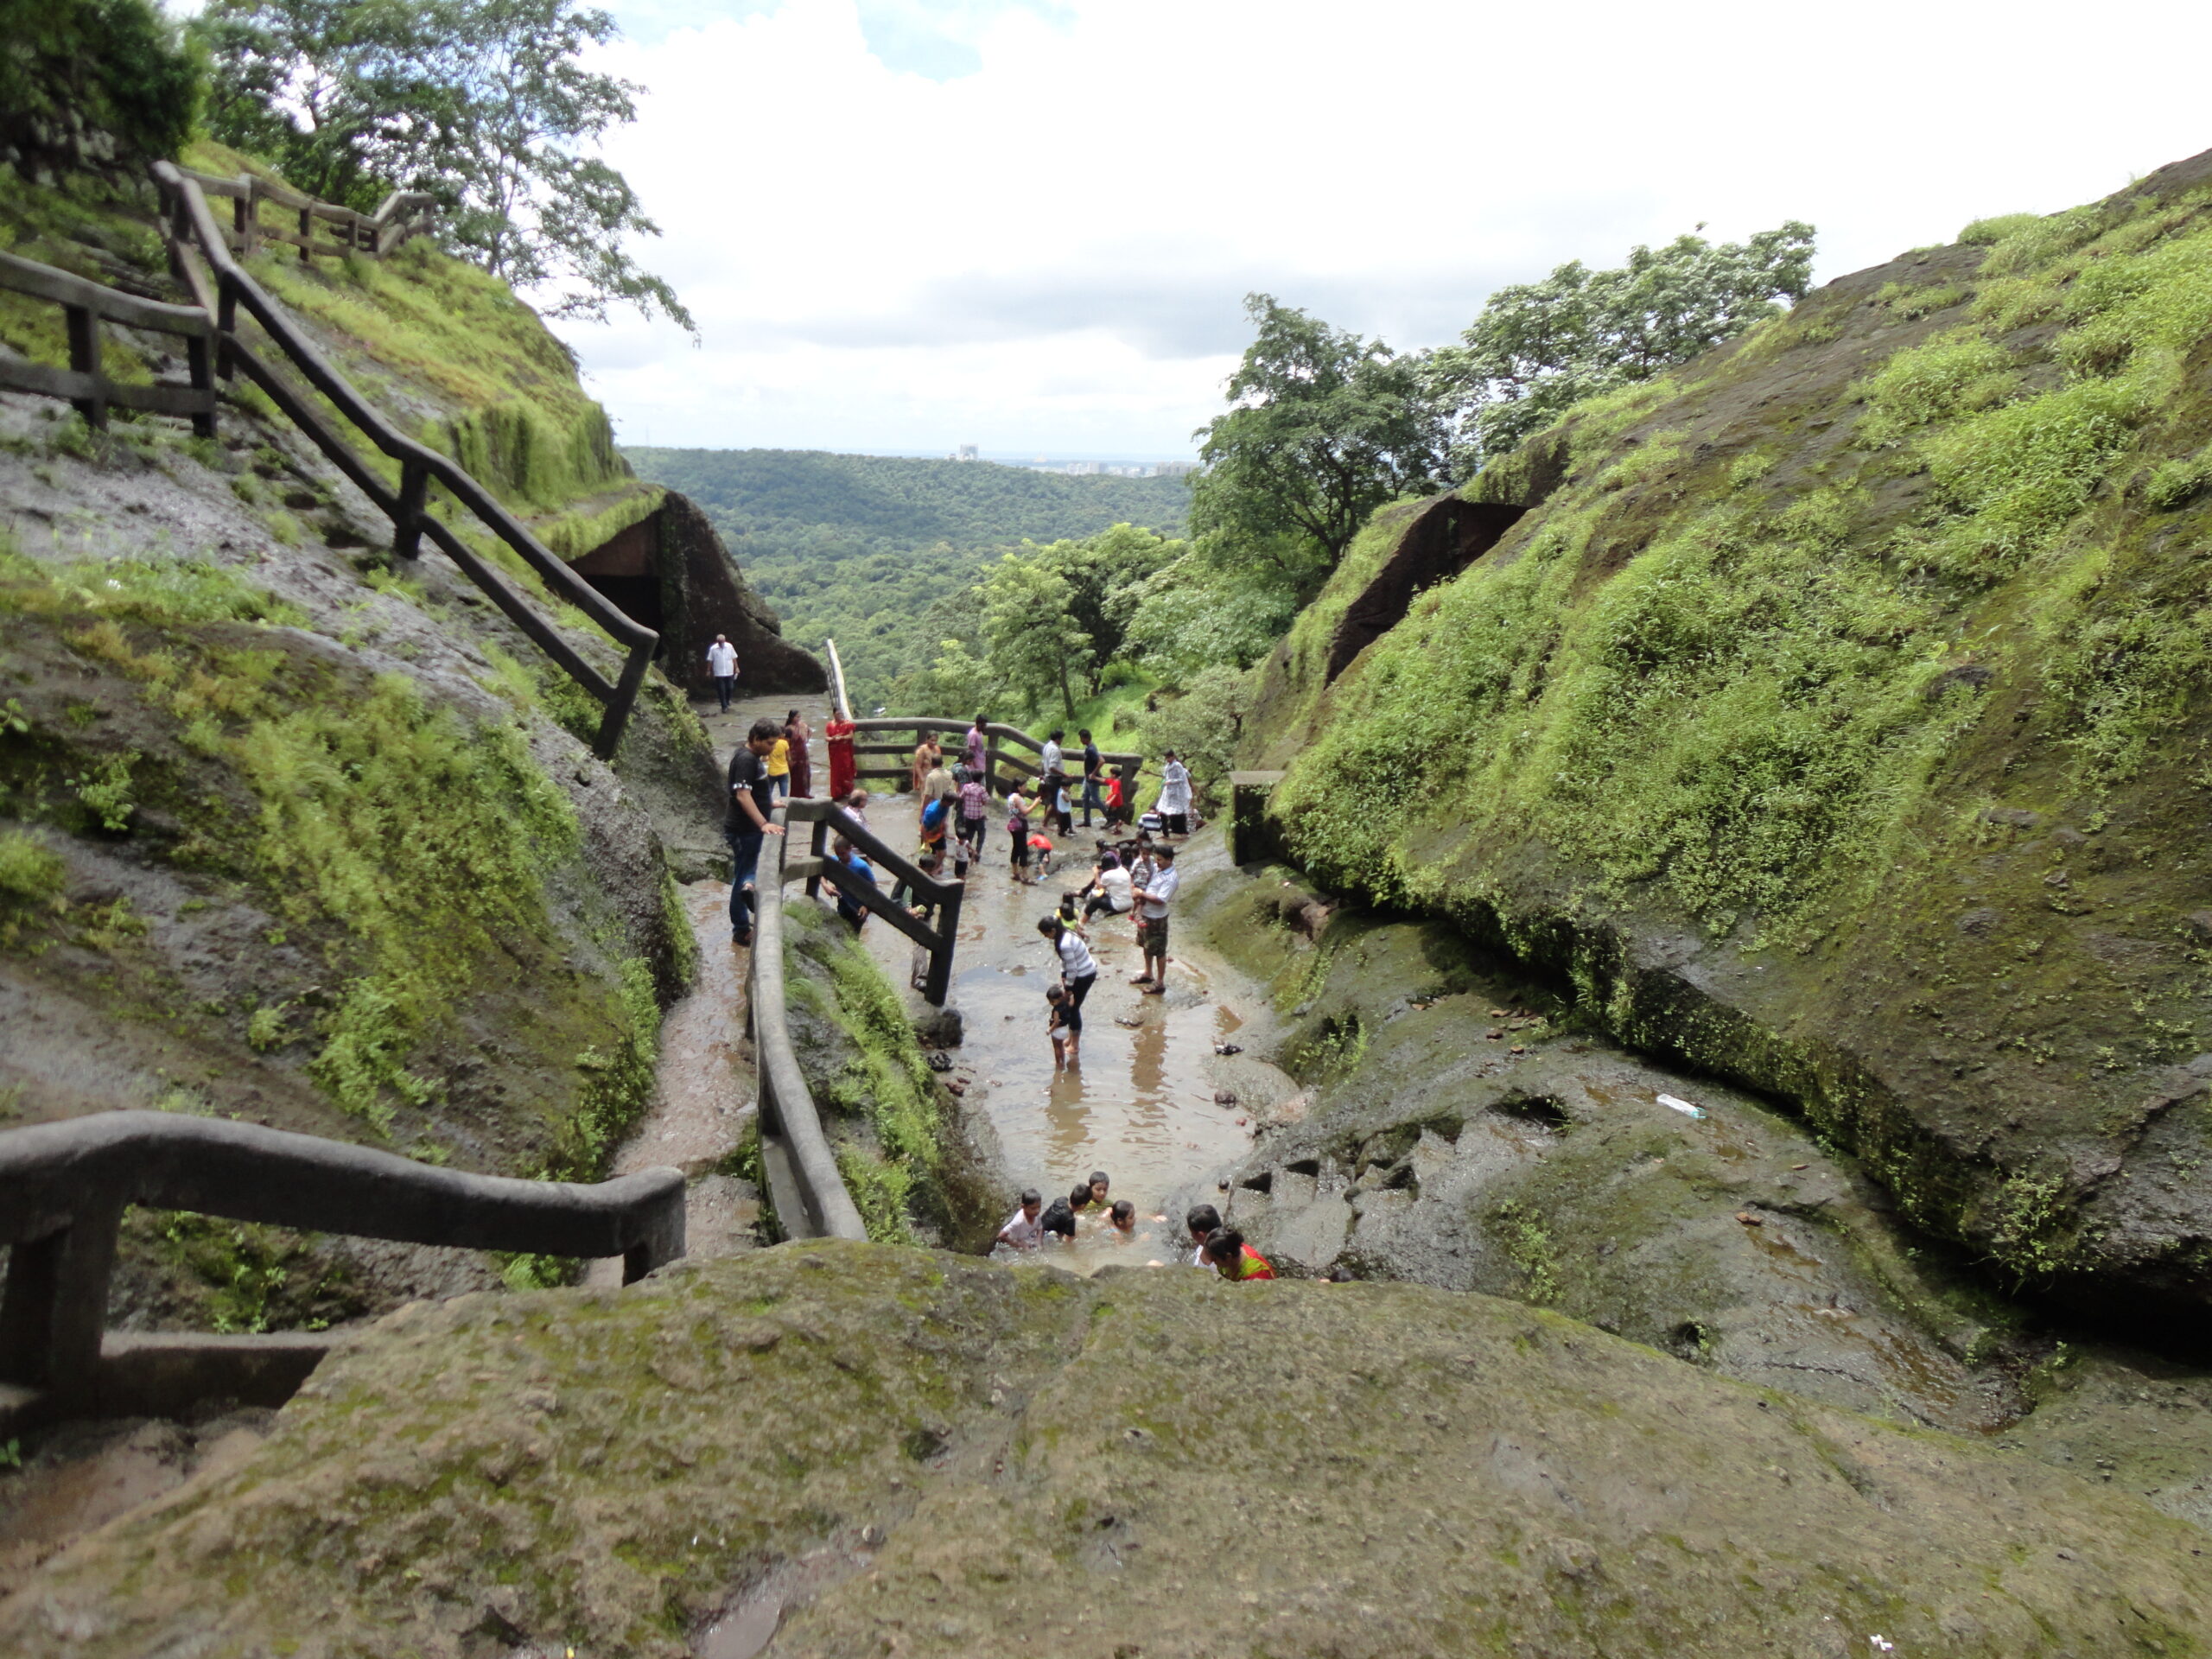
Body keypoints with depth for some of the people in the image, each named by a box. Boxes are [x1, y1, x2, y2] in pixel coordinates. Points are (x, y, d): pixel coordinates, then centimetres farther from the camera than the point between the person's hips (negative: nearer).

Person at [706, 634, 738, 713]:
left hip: (729, 672, 2)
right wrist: (709, 671, 2)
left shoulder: (730, 646, 0)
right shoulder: (713, 649, -5)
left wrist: (736, 668, 7)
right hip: (719, 673, -2)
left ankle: (727, 701, 33)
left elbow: (734, 658, 7)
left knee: (730, 688, 7)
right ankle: (724, 706, 6)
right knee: (721, 690, -1)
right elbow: (710, 660, 1)